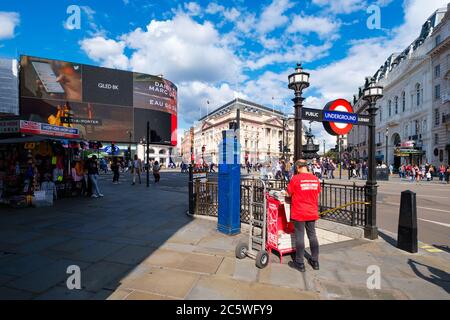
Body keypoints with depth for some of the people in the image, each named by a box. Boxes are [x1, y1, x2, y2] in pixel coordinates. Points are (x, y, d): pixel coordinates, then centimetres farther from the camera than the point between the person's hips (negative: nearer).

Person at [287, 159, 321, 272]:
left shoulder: (296, 178, -14)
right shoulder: (315, 179, 1)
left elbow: (289, 193, -4)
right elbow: (317, 195, 10)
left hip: (299, 213, -5)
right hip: (312, 212, 5)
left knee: (299, 237, 5)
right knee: (312, 236, 16)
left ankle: (299, 264, 15)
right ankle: (315, 262, 28)